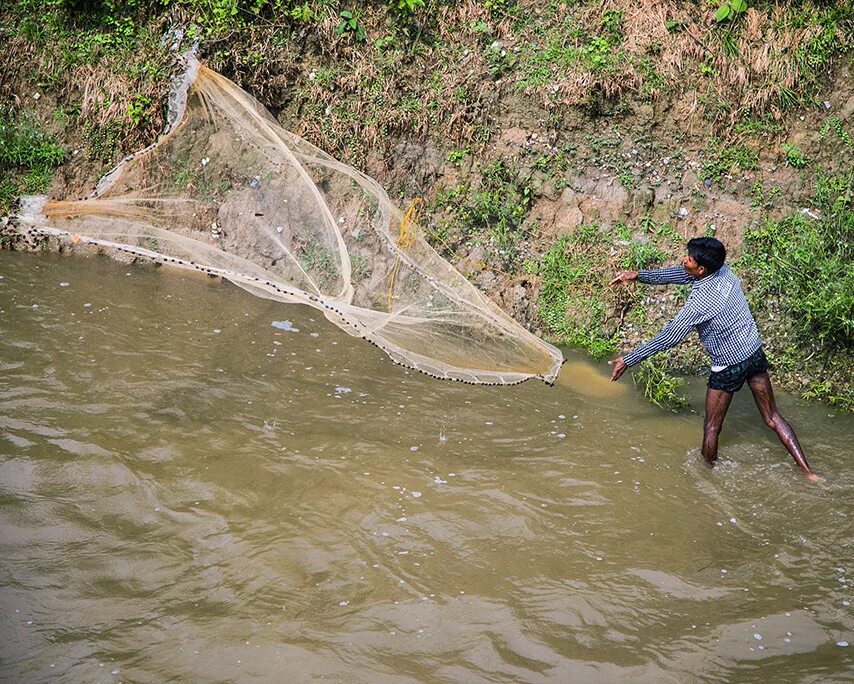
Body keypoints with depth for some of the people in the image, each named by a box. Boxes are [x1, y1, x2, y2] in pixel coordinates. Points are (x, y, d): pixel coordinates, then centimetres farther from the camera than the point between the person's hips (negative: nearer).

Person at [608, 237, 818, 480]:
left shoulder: (700, 301, -27)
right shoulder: (723, 272, -7)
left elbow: (669, 337, -22)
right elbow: (679, 274, 6)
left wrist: (628, 360, -15)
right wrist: (637, 275, 7)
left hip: (729, 366, -7)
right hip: (755, 353, 7)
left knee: (711, 428, 12)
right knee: (773, 418, 15)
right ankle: (806, 470, 14)